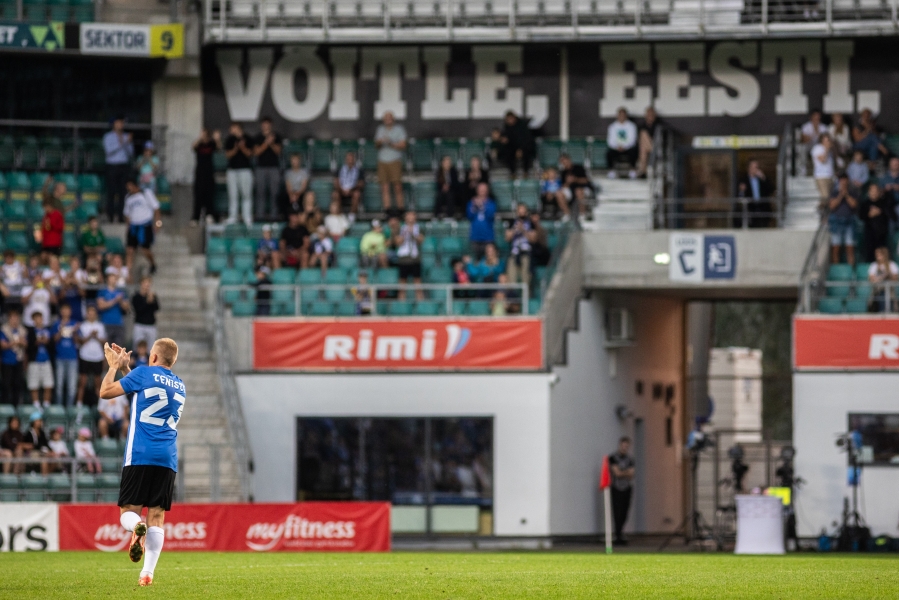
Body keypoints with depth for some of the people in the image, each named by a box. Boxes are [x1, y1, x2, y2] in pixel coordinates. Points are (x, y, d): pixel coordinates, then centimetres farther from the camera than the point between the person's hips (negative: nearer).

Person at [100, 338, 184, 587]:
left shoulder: (144, 374, 1)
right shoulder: (180, 386, 19)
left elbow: (105, 391, 6)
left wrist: (114, 366, 22)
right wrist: (125, 367, 36)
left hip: (139, 456, -4)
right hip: (168, 460, 4)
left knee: (128, 510, 2)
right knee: (157, 516, 3)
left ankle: (136, 527, -33)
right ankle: (147, 573, -8)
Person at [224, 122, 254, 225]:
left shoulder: (247, 139, 1)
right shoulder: (229, 140, 6)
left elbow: (249, 153, -1)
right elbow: (228, 155, 1)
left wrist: (243, 147, -17)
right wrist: (236, 149, -15)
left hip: (245, 169, -2)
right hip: (232, 169, 2)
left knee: (246, 194, -4)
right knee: (233, 195, 2)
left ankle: (247, 218, -3)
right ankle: (232, 217, 5)